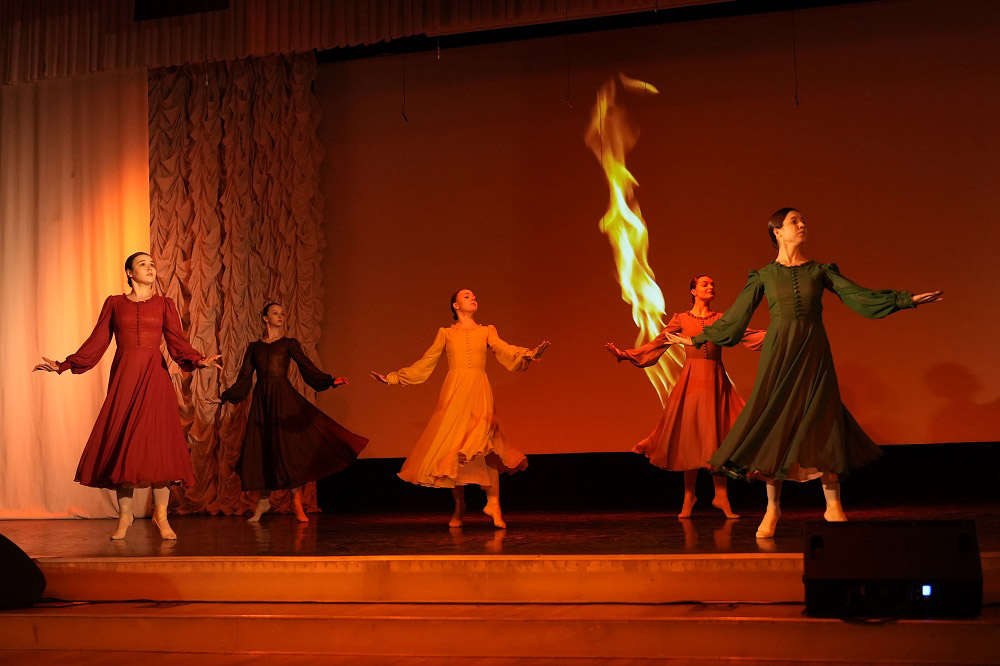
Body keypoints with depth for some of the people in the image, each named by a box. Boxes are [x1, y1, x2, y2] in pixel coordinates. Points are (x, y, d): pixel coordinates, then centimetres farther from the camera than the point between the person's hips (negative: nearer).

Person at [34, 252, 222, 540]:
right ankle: (124, 516, 7)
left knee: (158, 444, -8)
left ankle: (161, 515, -1)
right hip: (124, 377, 1)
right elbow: (97, 342, 9)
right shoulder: (114, 303, 11)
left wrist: (200, 360, -16)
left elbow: (178, 343, 2)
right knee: (122, 444, -1)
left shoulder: (164, 304, 10)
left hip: (154, 377, -1)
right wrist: (63, 365, 2)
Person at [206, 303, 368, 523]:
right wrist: (223, 398, 9)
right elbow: (244, 379, 14)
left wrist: (331, 381, -13)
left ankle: (296, 501, -1)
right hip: (262, 400, 2)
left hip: (284, 397, -2)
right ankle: (264, 500, 17)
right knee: (261, 450, 0)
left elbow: (308, 368, 0)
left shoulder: (289, 344, 9)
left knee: (290, 446, -11)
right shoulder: (254, 347, 13)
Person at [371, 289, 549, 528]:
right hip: (453, 392, 1)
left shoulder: (486, 332, 16)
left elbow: (505, 351, 0)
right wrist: (391, 378, 15)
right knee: (452, 449, -2)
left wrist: (530, 354, -20)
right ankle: (459, 509, 9)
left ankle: (494, 505, -18)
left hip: (479, 393, -1)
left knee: (483, 446, -17)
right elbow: (424, 364, 18)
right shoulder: (446, 334, 16)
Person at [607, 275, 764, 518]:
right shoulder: (681, 319, 7)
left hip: (716, 381, 1)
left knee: (717, 435, -1)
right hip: (691, 379, -1)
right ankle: (689, 497, 11)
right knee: (689, 436, 2)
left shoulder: (722, 319, 9)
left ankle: (721, 495, 5)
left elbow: (749, 334, -1)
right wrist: (625, 354, -3)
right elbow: (657, 344, 4)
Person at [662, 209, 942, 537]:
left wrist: (908, 299, -1)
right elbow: (734, 316, 11)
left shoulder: (819, 271, 10)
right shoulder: (763, 275, 7)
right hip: (778, 354, -1)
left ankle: (833, 506, 5)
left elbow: (859, 296, 6)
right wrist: (696, 340, 10)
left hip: (814, 356, 1)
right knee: (774, 426, -1)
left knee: (822, 427, -3)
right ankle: (772, 507, 10)